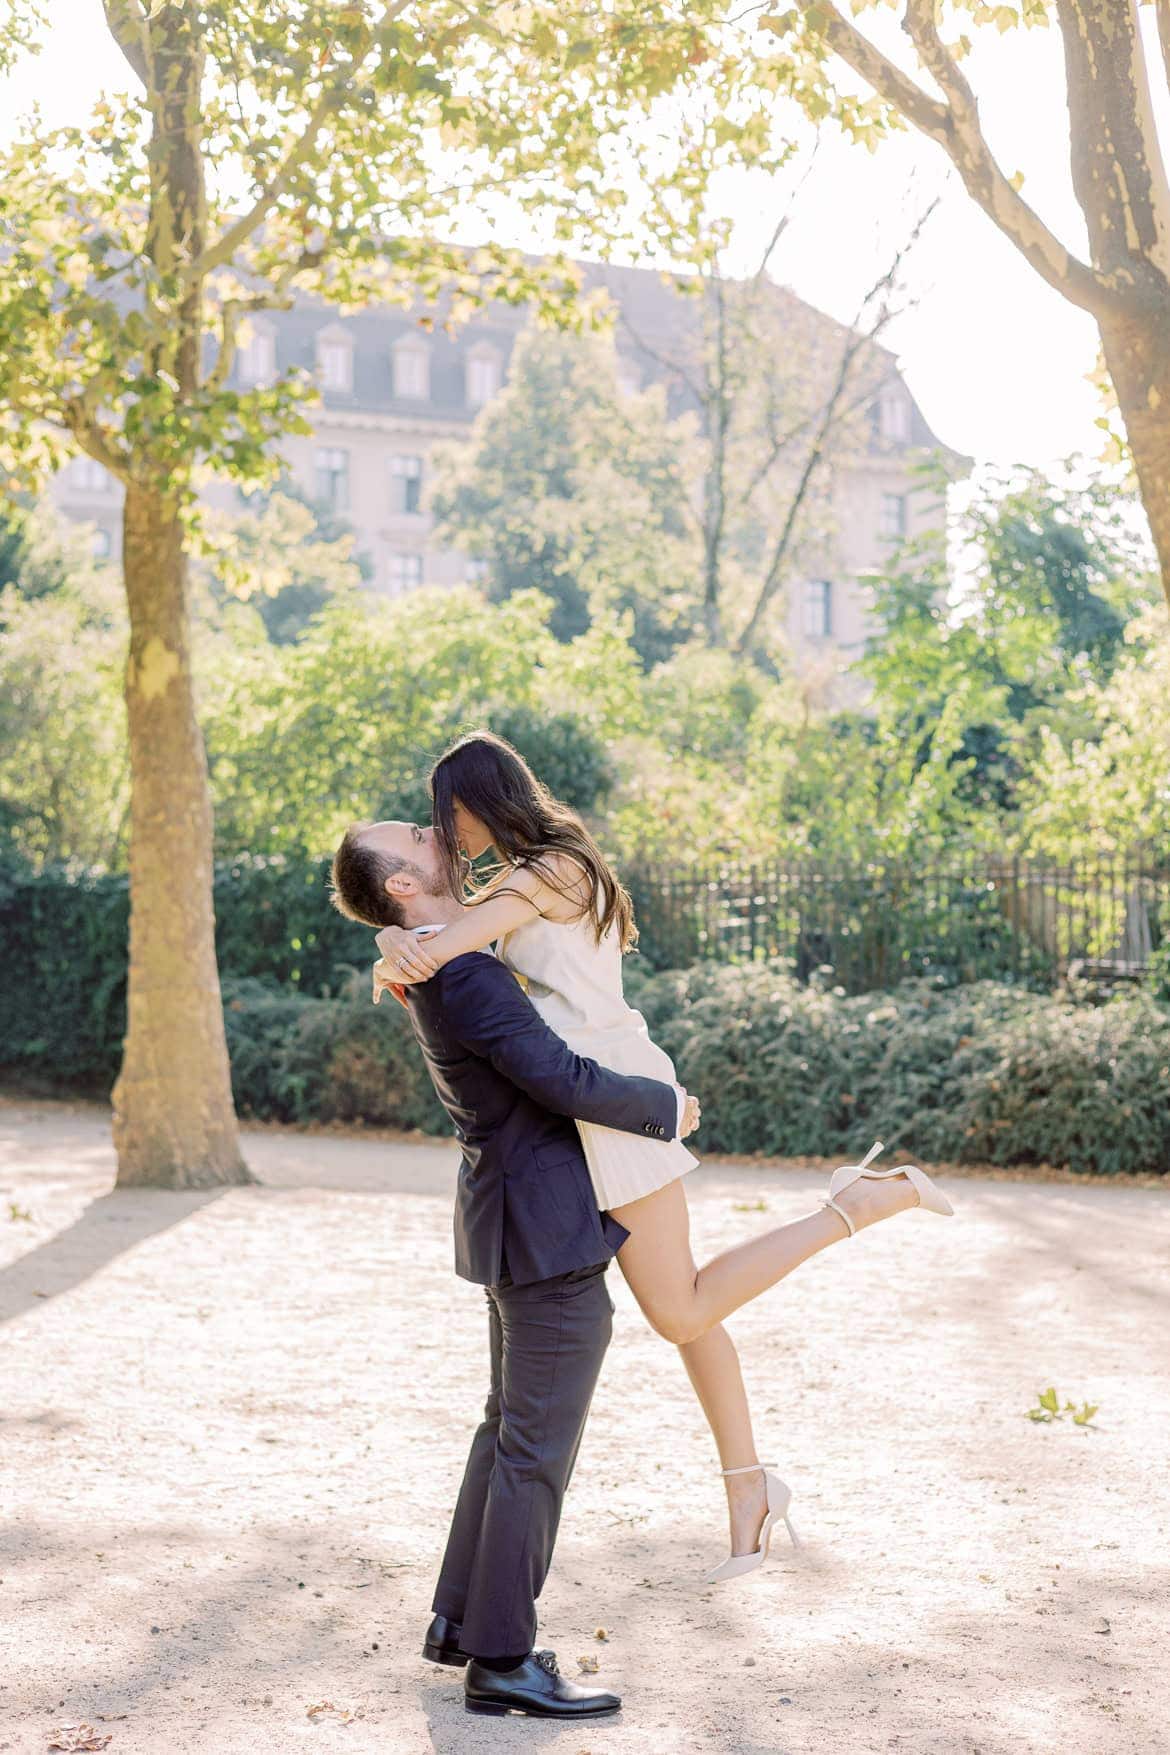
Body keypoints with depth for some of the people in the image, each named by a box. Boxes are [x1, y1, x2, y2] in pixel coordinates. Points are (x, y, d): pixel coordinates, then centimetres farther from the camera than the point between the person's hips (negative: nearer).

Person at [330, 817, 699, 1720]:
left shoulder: (446, 962, 10)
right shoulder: (463, 976, -23)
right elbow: (566, 1082, -25)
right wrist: (666, 1108, -9)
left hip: (518, 1226, 10)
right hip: (549, 1236, -10)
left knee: (511, 1428, 18)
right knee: (538, 1450, -3)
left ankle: (463, 1618, 27)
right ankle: (501, 1660, 5)